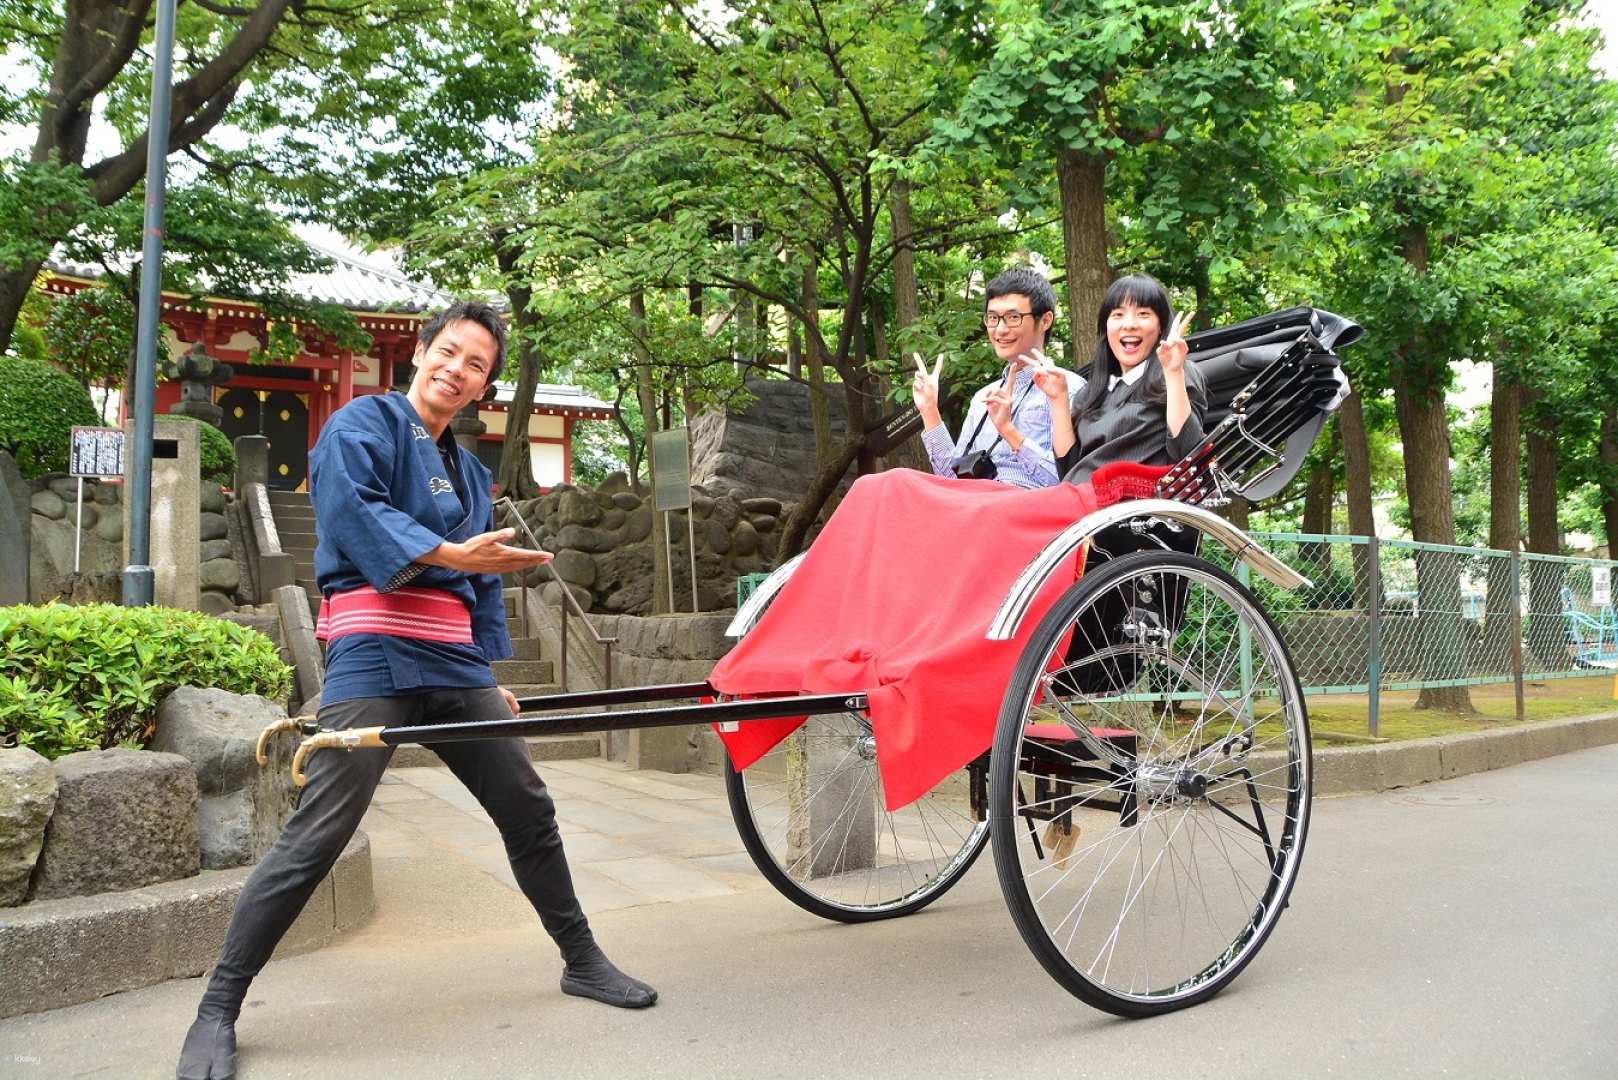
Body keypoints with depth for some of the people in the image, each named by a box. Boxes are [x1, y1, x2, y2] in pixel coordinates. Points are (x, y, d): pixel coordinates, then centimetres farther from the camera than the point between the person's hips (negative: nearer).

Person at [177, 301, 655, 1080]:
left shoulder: (468, 471, 22)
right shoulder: (364, 423, 2)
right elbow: (348, 507, -17)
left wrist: (493, 677, 20)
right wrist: (450, 554, -23)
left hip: (455, 665, 7)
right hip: (376, 658, -7)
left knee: (528, 811, 10)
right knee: (315, 838, -10)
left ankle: (581, 959, 25)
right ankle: (217, 1014, 4)